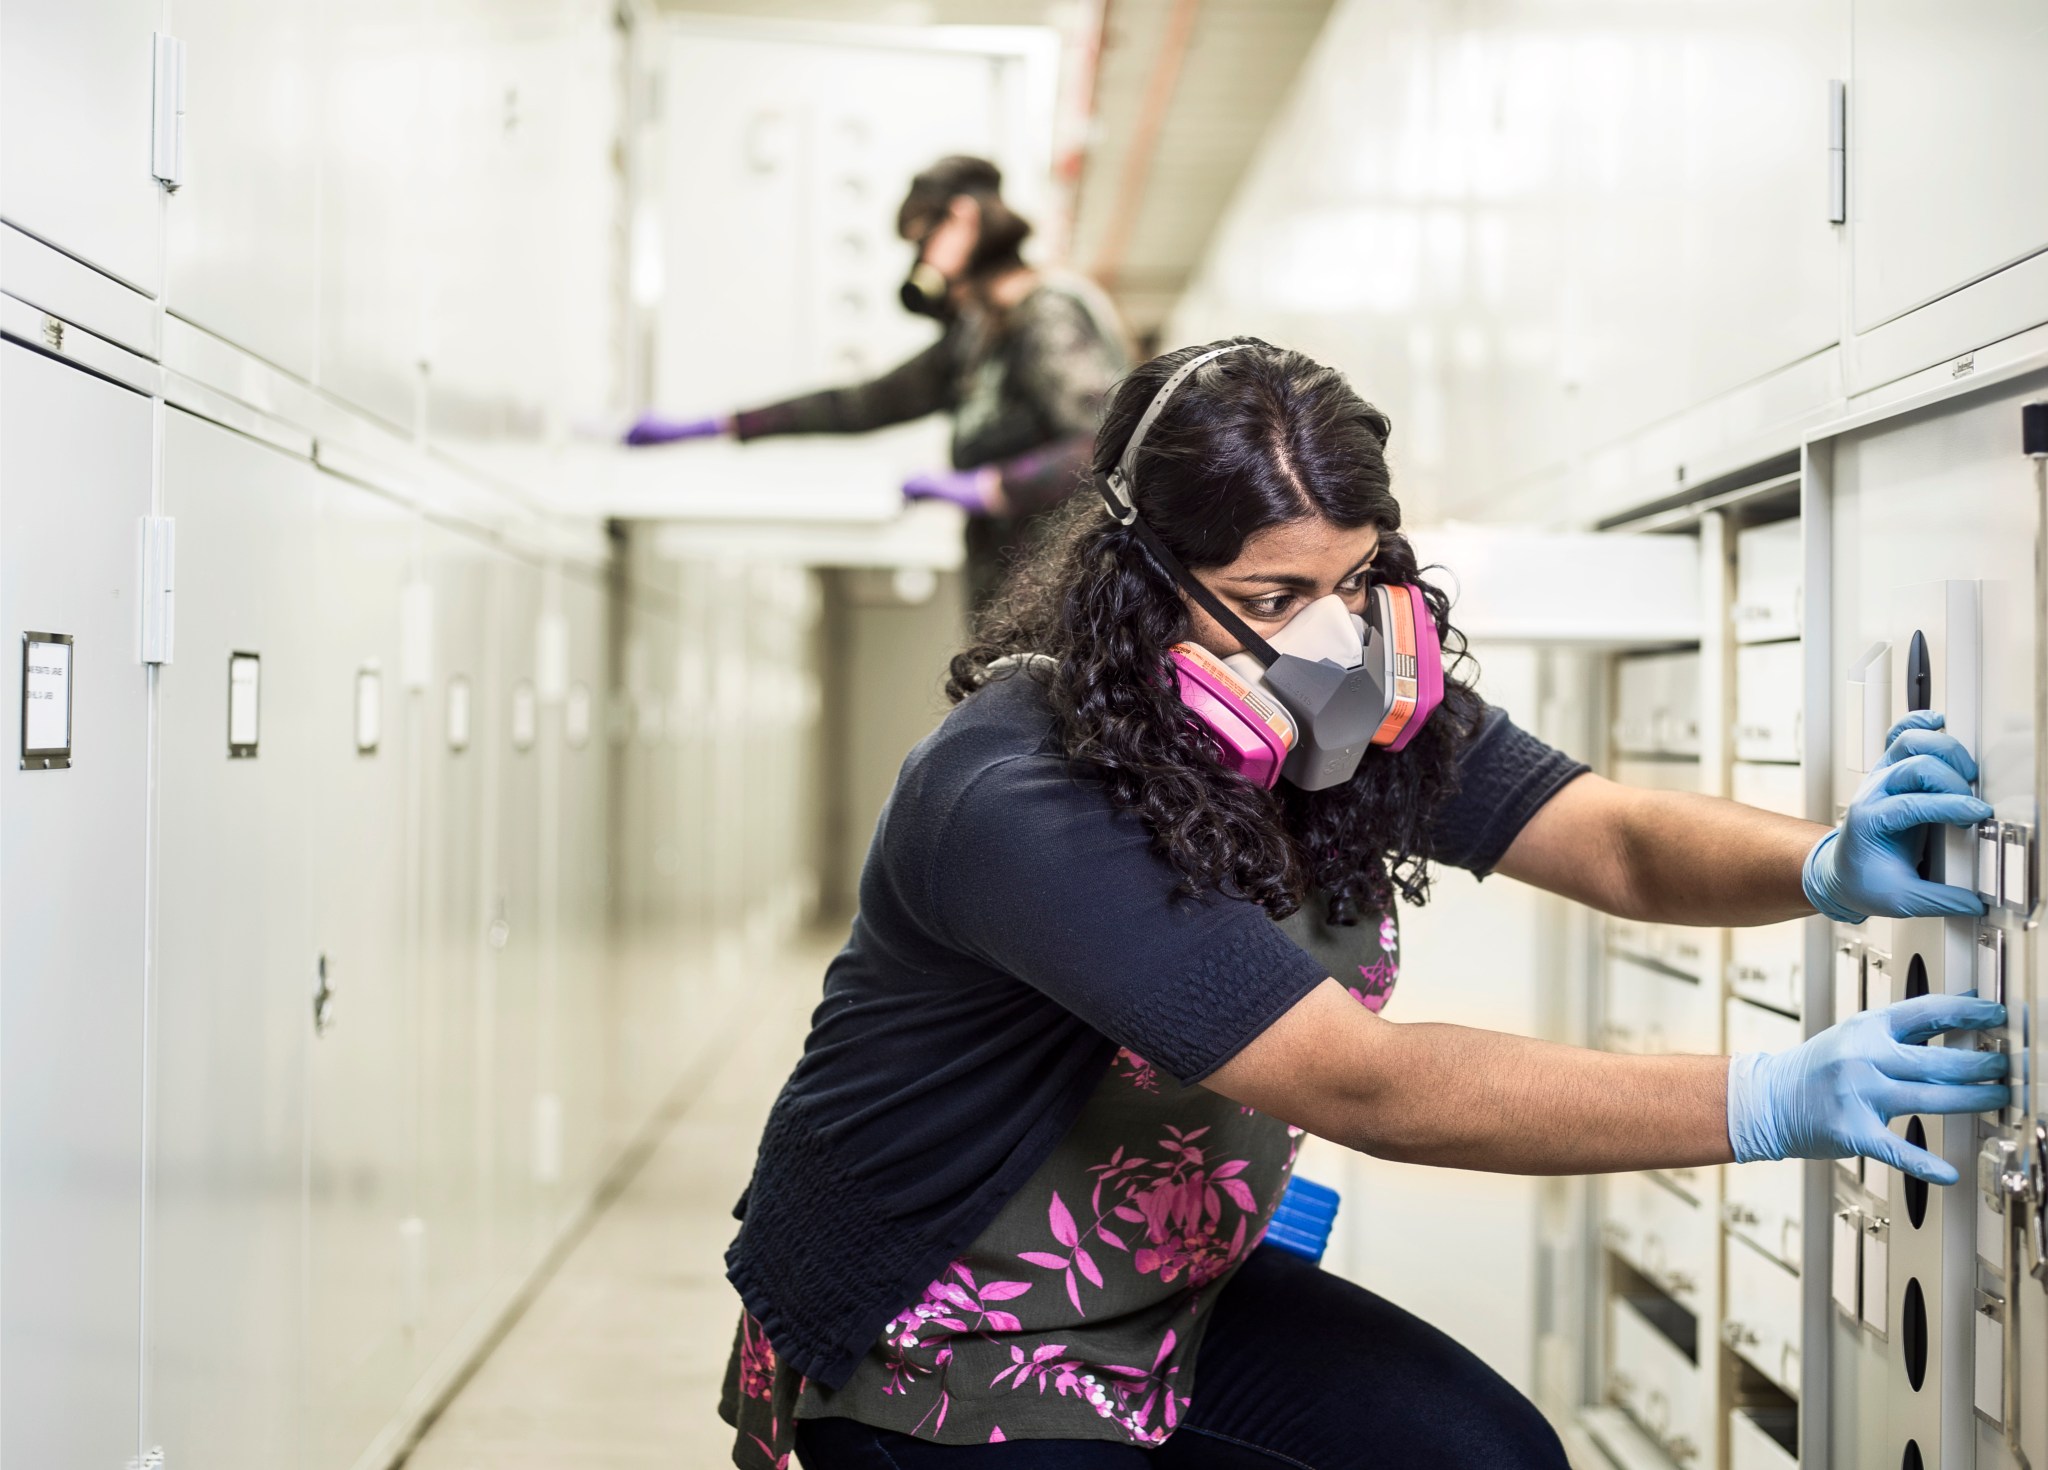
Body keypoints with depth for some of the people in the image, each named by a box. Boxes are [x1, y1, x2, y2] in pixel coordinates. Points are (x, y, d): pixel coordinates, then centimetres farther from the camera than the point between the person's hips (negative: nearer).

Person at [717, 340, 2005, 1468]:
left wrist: (1827, 867, -36)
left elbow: (1613, 842, -13)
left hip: (1171, 1289, 8)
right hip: (931, 1359, -7)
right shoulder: (1020, 807, -33)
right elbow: (1366, 1088, -37)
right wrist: (1771, 1104, -39)